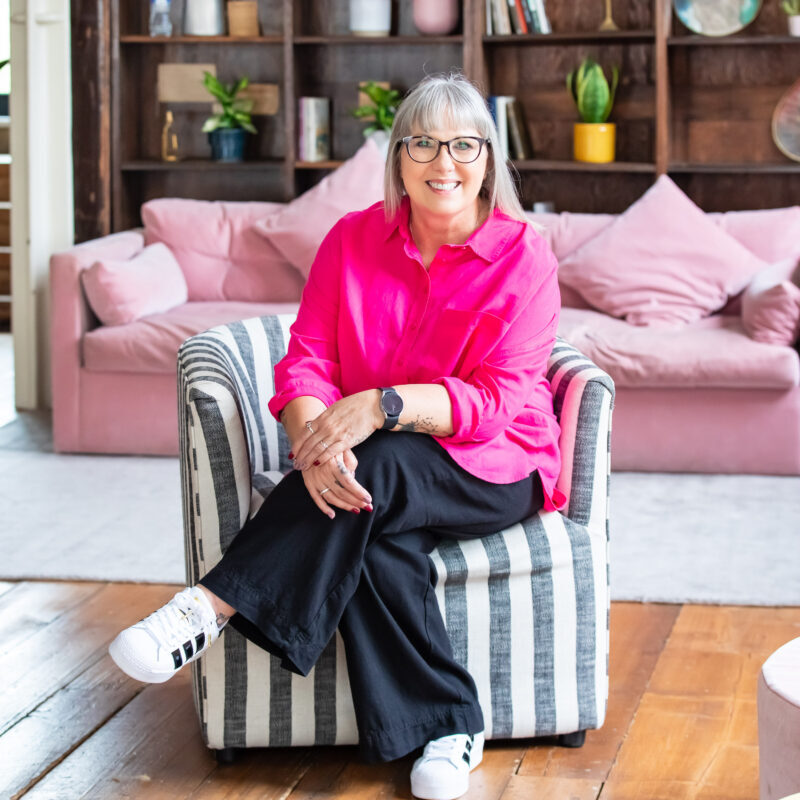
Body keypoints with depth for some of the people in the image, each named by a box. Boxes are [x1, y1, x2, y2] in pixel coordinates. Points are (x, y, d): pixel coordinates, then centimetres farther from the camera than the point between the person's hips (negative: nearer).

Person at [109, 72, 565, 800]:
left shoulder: (524, 257, -8)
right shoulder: (354, 240, 3)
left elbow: (497, 400, -16)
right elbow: (306, 361, -5)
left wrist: (382, 406, -32)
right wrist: (315, 440, -29)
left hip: (493, 468, -3)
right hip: (381, 474, 3)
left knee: (379, 467, -35)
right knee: (376, 547, -33)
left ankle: (213, 607, -32)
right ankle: (449, 727, -21)